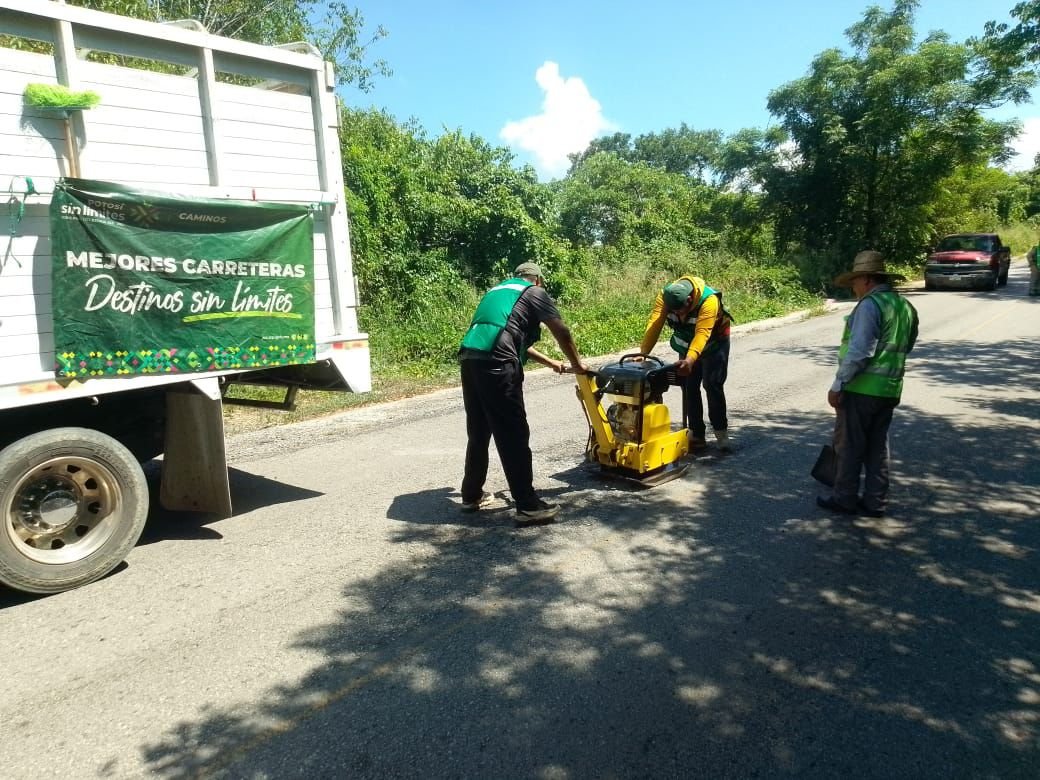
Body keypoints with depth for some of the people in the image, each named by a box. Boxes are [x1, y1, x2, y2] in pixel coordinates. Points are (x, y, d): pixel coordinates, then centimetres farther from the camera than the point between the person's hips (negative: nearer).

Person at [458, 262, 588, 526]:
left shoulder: (496, 291, 33)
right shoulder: (534, 292, 13)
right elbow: (562, 332, 9)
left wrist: (549, 362, 44)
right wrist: (577, 364, 24)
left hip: (469, 360, 7)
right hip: (496, 364, -7)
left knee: (478, 432, 18)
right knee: (513, 435, -5)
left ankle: (471, 495, 28)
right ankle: (528, 506, -2)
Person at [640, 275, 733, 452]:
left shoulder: (709, 300, -38)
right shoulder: (664, 297, -25)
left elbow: (702, 334, -48)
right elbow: (654, 324, -33)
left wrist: (690, 360, -62)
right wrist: (643, 352, -45)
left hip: (714, 342, -4)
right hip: (686, 343, 4)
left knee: (712, 385, -12)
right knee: (689, 387, 1)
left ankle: (721, 432, 1)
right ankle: (697, 435, 8)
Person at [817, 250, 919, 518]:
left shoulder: (870, 305, -15)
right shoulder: (906, 306, 11)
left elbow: (858, 351, -22)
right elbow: (905, 347, 18)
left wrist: (838, 384, -18)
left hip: (862, 388, -8)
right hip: (890, 389, 8)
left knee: (848, 445, 4)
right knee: (877, 446, 14)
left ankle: (844, 499, 13)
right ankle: (875, 502, 19)